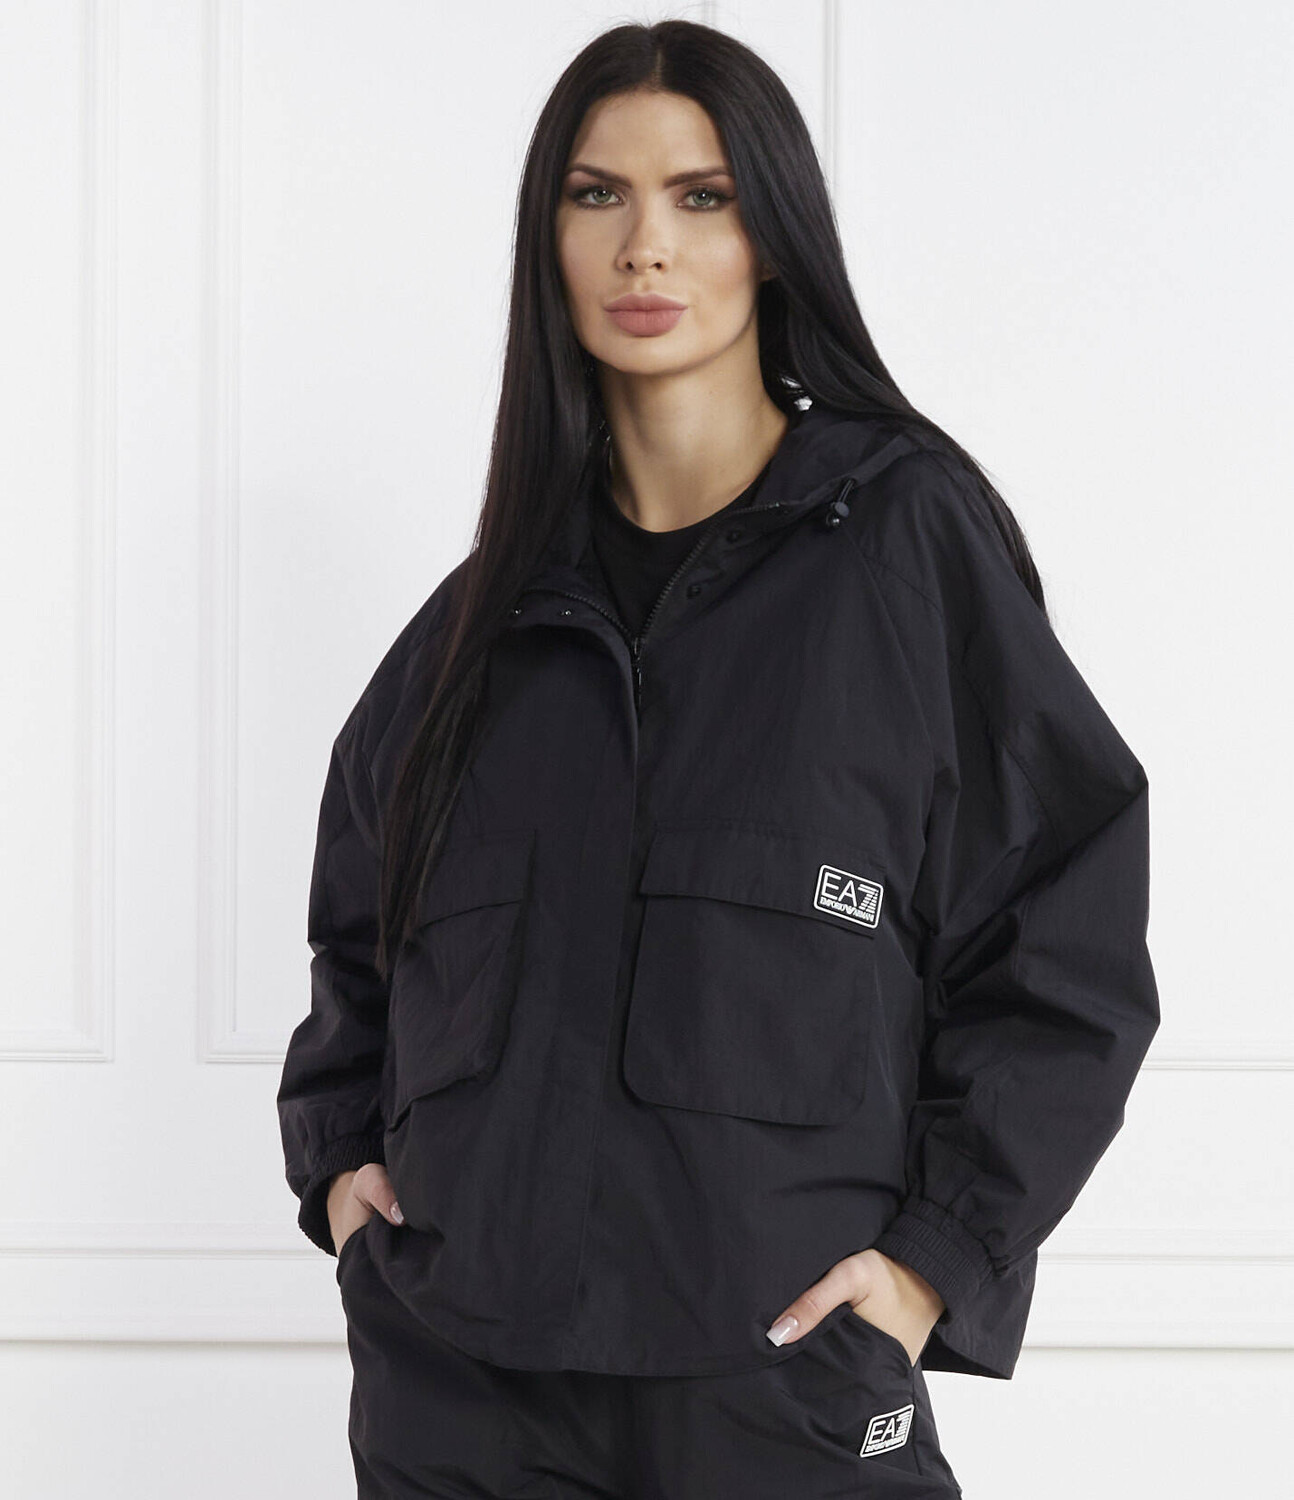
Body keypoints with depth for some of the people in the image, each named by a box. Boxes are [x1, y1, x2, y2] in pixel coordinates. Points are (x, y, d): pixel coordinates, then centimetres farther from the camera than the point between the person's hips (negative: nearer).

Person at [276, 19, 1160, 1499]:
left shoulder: (907, 532, -1)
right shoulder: (494, 603, 11)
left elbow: (1066, 942, -3)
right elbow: (362, 922, 25)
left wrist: (939, 1259, -9)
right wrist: (338, 1158, 10)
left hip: (784, 1378, -3)